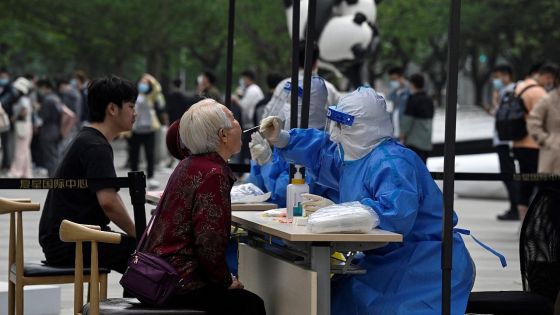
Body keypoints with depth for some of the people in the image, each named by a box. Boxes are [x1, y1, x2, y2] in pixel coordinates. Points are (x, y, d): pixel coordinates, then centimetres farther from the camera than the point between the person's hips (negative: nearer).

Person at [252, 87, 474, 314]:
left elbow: (398, 212, -35)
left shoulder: (392, 163, -21)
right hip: (392, 261, 10)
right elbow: (320, 150, 31)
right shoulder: (354, 154, 12)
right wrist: (280, 139, 18)